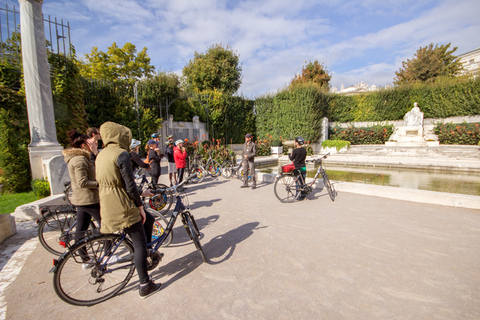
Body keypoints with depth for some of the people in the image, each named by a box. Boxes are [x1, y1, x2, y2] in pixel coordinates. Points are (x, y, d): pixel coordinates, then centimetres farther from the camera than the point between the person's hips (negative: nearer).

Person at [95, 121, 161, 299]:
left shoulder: (102, 154, 13)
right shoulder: (121, 154, -16)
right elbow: (129, 185, -19)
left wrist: (140, 193, 22)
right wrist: (140, 206, -9)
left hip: (107, 204, 9)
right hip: (121, 206, -9)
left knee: (149, 219, 22)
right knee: (139, 243, 2)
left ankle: (143, 256, 33)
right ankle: (145, 285, 14)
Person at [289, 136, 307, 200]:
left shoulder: (295, 150, -16)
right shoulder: (304, 149, 1)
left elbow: (291, 158, -5)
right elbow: (305, 157, 13)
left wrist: (289, 154, 15)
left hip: (297, 168, -5)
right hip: (303, 168, 5)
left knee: (298, 182, 4)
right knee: (303, 182, 12)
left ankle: (298, 196, 9)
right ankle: (303, 195, 20)